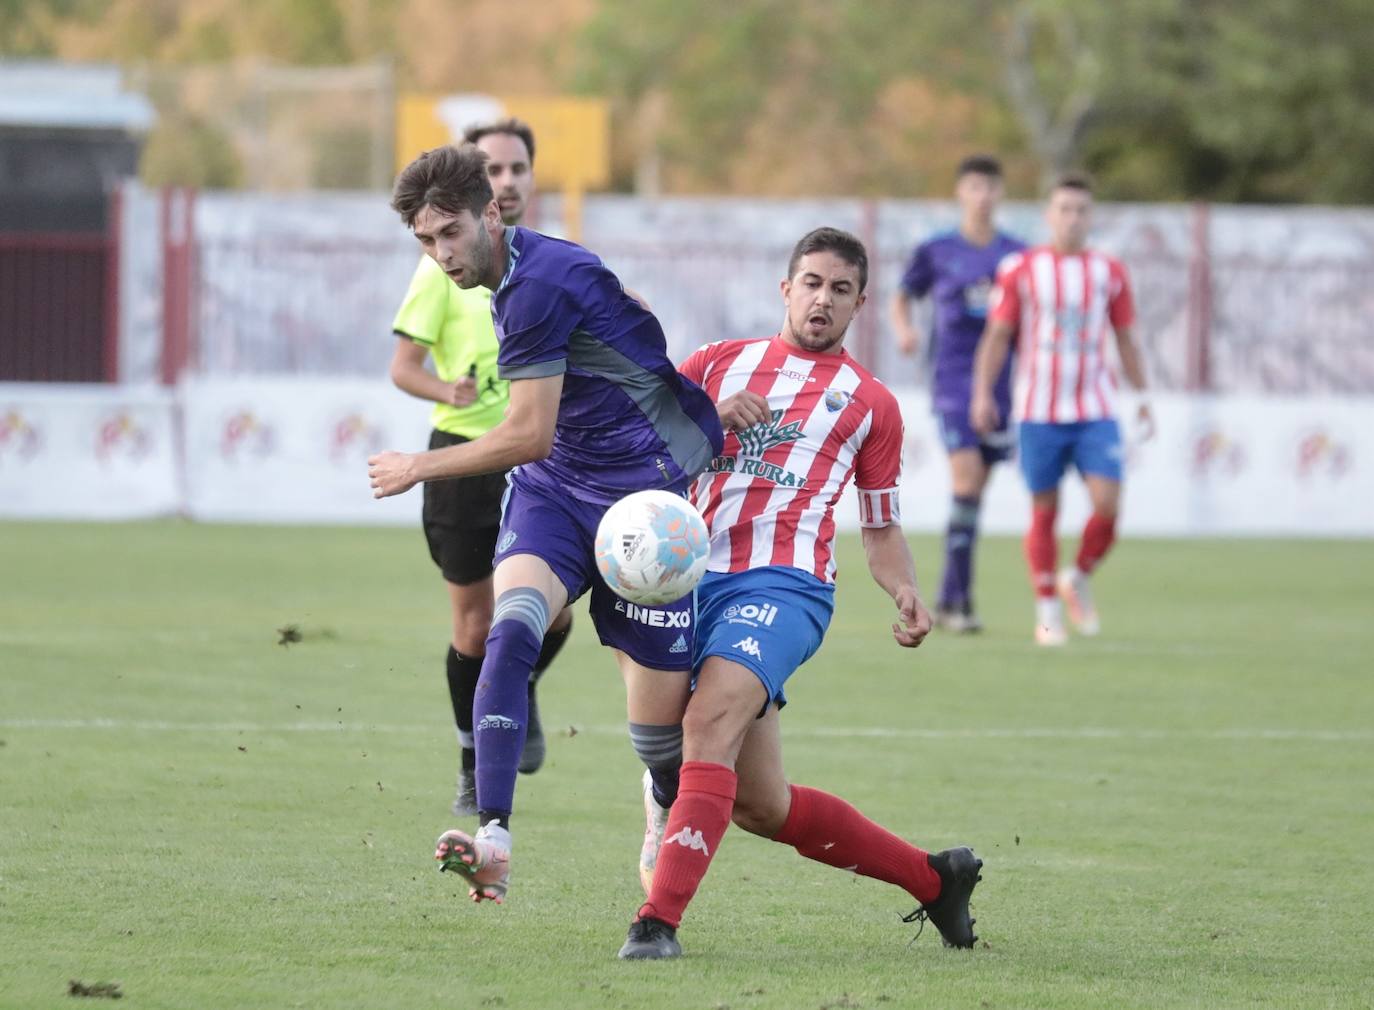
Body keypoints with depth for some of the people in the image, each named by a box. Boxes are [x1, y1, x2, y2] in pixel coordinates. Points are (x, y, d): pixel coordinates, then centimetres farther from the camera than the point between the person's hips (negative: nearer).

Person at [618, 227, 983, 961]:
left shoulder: (871, 402, 17)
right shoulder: (721, 363, 20)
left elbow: (881, 528, 21)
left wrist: (907, 596, 3)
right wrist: (709, 416, -5)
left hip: (784, 583, -3)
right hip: (696, 578, 3)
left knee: (711, 721, -31)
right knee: (760, 807, 4)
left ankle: (659, 920, -39)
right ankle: (935, 878, 22)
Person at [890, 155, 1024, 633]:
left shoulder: (1017, 255, 8)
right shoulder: (936, 252, 3)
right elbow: (902, 299, 13)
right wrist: (904, 329, -7)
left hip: (1000, 384, 3)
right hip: (953, 379, -3)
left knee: (973, 490, 7)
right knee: (967, 480, -18)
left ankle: (948, 600, 16)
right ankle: (960, 598, -17)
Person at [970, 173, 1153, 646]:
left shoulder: (1109, 273, 6)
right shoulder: (1020, 270, 0)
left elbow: (1125, 340, 15)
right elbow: (997, 335, 3)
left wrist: (1143, 399, 13)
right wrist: (982, 393, -7)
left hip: (1096, 412, 1)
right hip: (1039, 411, -1)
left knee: (1107, 504, -12)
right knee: (1044, 512, 1)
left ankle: (1079, 579, 13)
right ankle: (1047, 610, 13)